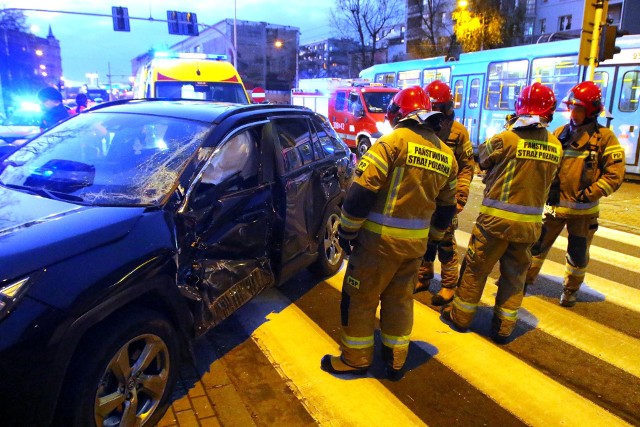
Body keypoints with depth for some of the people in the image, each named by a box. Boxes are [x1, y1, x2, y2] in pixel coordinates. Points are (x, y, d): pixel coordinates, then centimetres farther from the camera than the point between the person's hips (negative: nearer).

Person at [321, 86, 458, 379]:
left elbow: (362, 190, -18)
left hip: (380, 239, -6)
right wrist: (429, 237, 27)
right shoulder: (446, 154, 9)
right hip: (415, 243, 6)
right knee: (399, 300, 19)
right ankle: (395, 361, 30)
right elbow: (446, 207, 15)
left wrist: (347, 231, -7)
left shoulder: (394, 141, -11)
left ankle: (356, 359, 22)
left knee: (360, 298, 9)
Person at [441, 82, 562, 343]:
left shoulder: (506, 139, -14)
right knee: (515, 274, 15)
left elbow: (482, 157, 3)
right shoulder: (555, 146, 0)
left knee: (476, 269, 11)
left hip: (497, 217, -4)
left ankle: (461, 316, 24)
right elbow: (547, 179, 9)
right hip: (531, 221, 4)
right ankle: (503, 327, 24)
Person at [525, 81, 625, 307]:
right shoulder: (560, 133, 4)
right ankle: (524, 280, 23)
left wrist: (589, 194, -17)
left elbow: (615, 174, -9)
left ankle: (570, 290, 33)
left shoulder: (605, 137, -6)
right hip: (555, 203, 2)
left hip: (583, 209, -2)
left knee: (578, 254, 12)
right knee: (537, 244, 7)